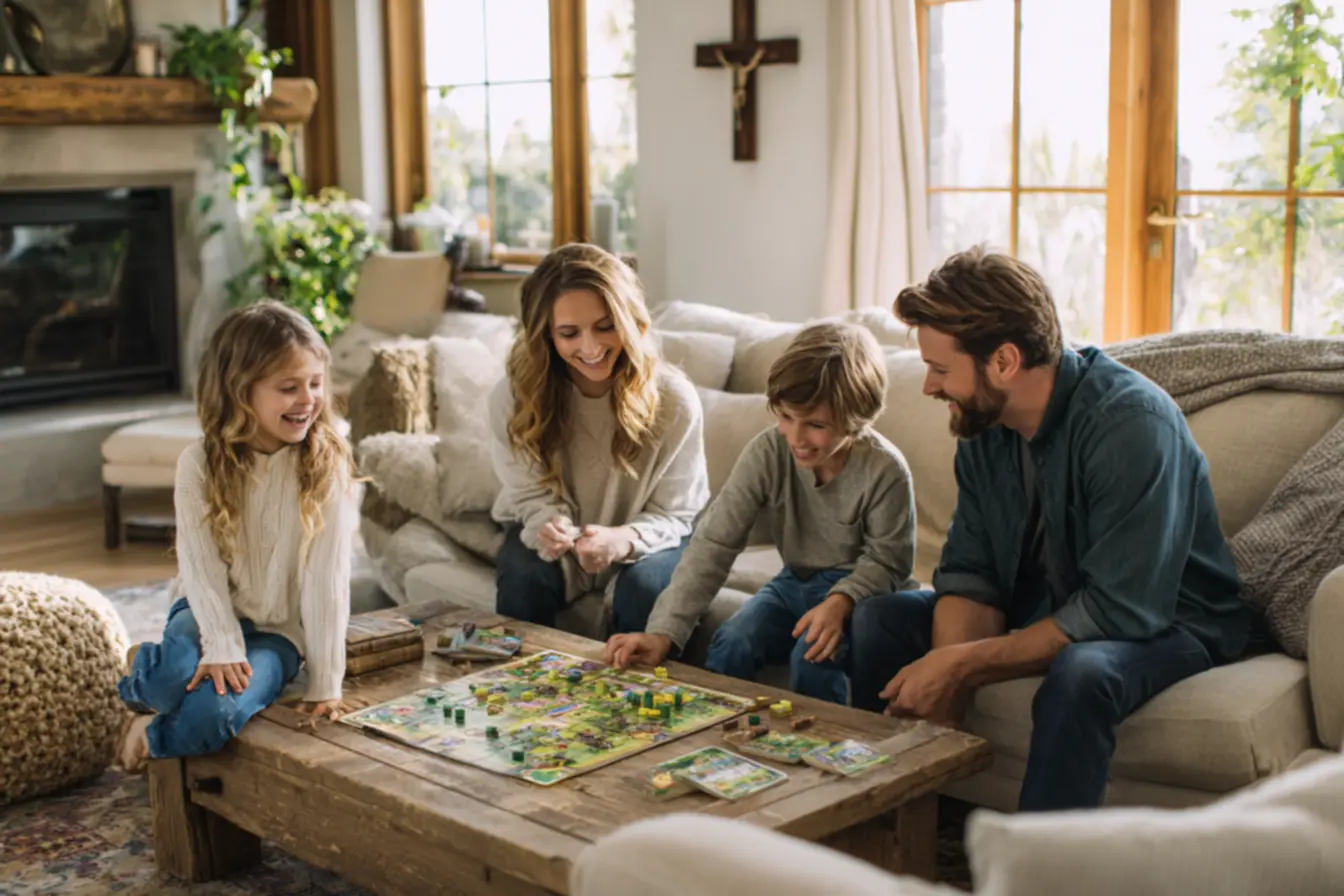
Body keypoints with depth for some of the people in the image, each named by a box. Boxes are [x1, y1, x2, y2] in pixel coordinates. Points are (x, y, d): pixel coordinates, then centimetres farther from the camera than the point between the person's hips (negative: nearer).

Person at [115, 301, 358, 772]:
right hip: (211, 611, 1)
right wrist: (222, 648, -25)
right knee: (175, 673, -33)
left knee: (214, 714, -29)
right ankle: (146, 669, 3)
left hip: (280, 630, -1)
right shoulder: (200, 464, -10)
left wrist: (325, 683, -16)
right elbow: (202, 567, -12)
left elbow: (327, 578, -16)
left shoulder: (326, 465, -14)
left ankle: (152, 734, 5)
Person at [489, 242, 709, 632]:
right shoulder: (513, 397, -18)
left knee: (643, 585, -31)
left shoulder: (674, 398, -22)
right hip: (563, 538, 1)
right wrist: (547, 528, -33)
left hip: (644, 540, -1)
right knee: (524, 580, -29)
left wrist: (624, 540, -38)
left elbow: (674, 513, -15)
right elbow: (532, 496, -8)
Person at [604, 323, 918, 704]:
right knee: (730, 644, -21)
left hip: (859, 589, -3)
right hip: (795, 583, 3)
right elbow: (714, 543, -18)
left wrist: (840, 602, -33)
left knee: (813, 656, -30)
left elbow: (887, 560, -11)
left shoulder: (885, 471, -23)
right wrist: (663, 632, -27)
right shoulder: (767, 453, -16)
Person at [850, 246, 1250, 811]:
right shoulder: (982, 425, -6)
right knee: (879, 618, -4)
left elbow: (1120, 612, -31)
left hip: (1165, 622, -7)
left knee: (1079, 674, -39)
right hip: (1045, 609, 7)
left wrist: (964, 668, -30)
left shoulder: (1131, 424, -29)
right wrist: (941, 679, -24)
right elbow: (970, 574, -4)